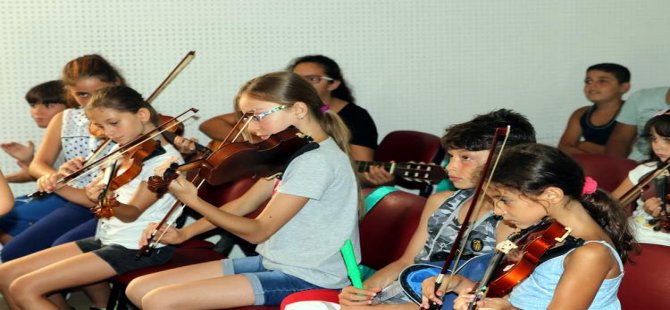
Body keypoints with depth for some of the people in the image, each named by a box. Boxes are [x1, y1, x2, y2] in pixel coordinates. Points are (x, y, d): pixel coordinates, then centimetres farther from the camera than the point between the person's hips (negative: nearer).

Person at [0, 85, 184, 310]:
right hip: (106, 239, 9)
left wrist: (109, 201, -39)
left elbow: (132, 213, -19)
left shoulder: (166, 159, -15)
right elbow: (93, 196, 16)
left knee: (24, 290, -16)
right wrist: (57, 186, -1)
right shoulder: (123, 152, 12)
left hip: (137, 248, -9)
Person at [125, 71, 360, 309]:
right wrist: (184, 233, 4)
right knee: (139, 289, 4)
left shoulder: (317, 160, -20)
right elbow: (244, 205, 13)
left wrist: (192, 200, -19)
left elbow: (258, 231, -19)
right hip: (274, 262, 10)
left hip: (307, 279, -10)